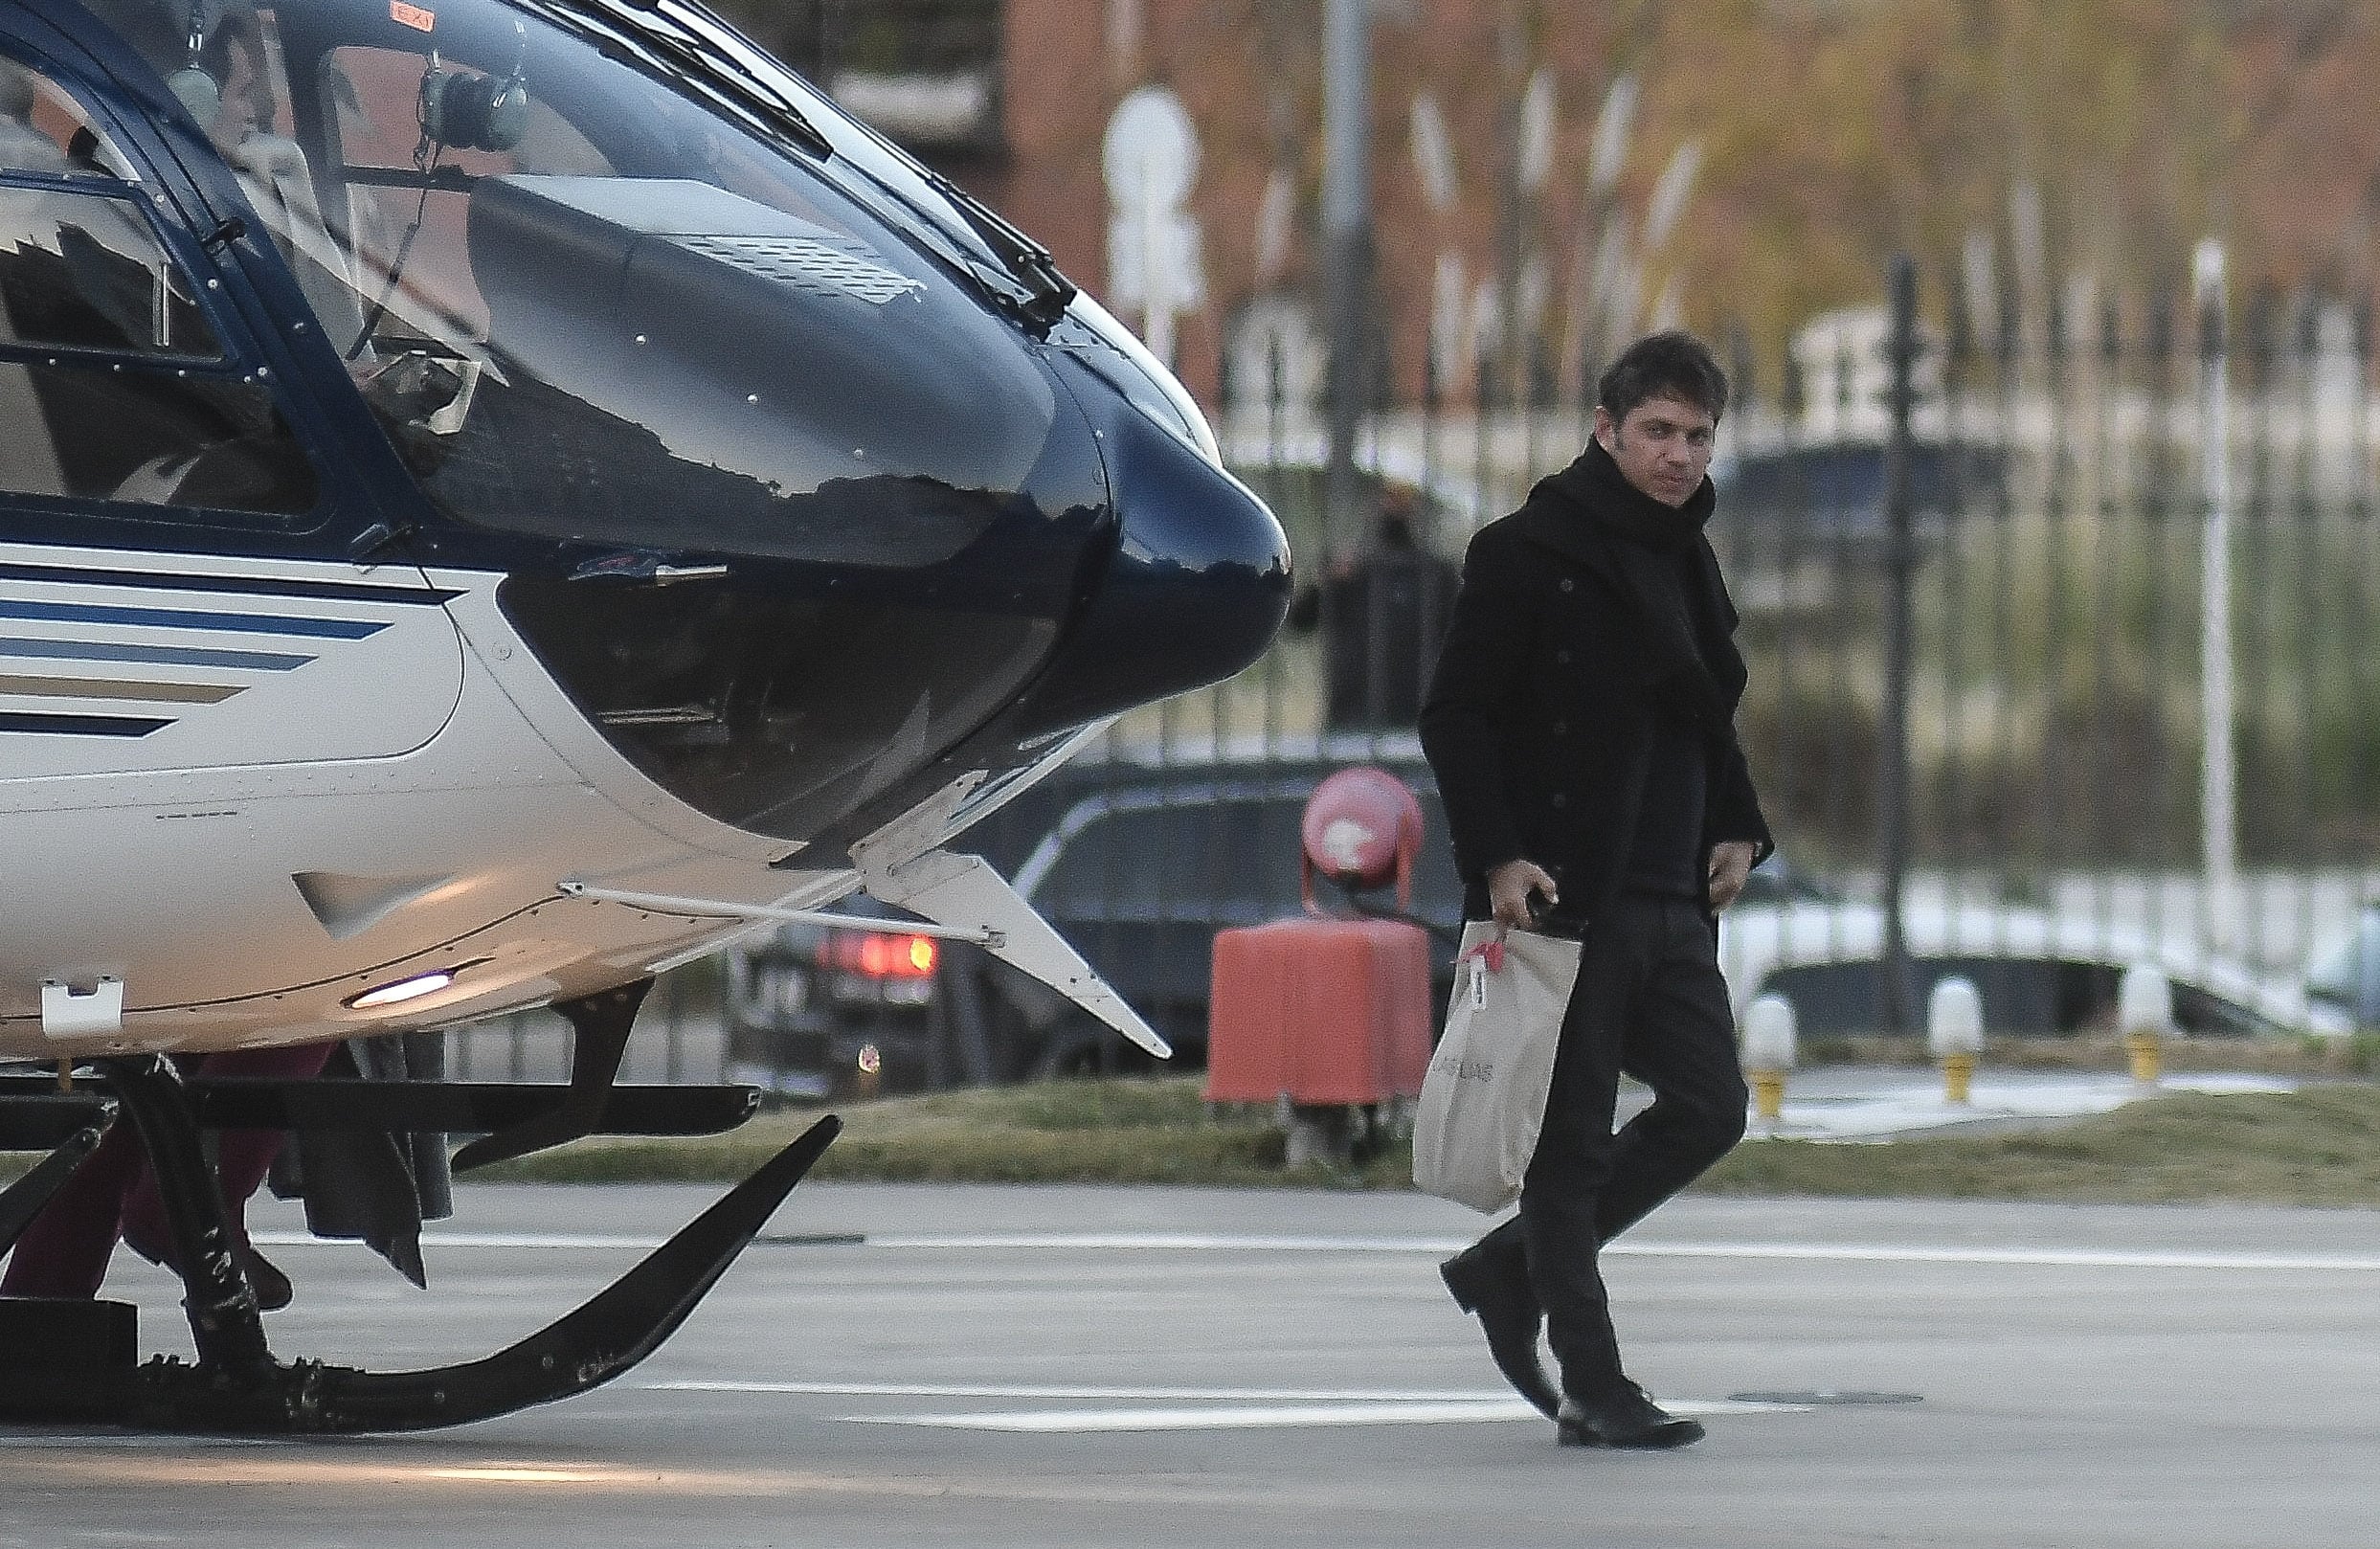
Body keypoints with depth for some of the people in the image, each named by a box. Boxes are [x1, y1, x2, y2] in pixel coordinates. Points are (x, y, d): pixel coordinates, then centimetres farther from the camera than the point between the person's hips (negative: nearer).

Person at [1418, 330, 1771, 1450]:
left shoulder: (1683, 560, 17)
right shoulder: (1529, 555, -6)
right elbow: (1456, 715, -9)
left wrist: (1737, 828, 16)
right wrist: (1495, 857, -18)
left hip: (1671, 899, 8)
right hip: (1567, 896, -8)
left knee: (1709, 1108, 4)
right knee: (1576, 1139, -3)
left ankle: (1508, 1270, 20)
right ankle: (1594, 1392, 1)